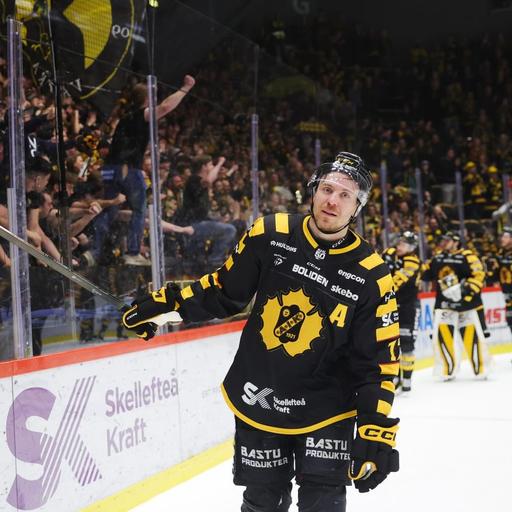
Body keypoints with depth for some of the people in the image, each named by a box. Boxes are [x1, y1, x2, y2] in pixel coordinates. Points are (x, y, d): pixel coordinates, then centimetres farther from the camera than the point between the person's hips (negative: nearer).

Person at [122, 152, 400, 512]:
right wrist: (166, 302, -1)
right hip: (255, 402, 2)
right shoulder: (269, 235, -8)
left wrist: (376, 430, -16)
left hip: (324, 410, -2)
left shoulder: (371, 276, -13)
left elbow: (379, 361, -10)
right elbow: (224, 290, 6)